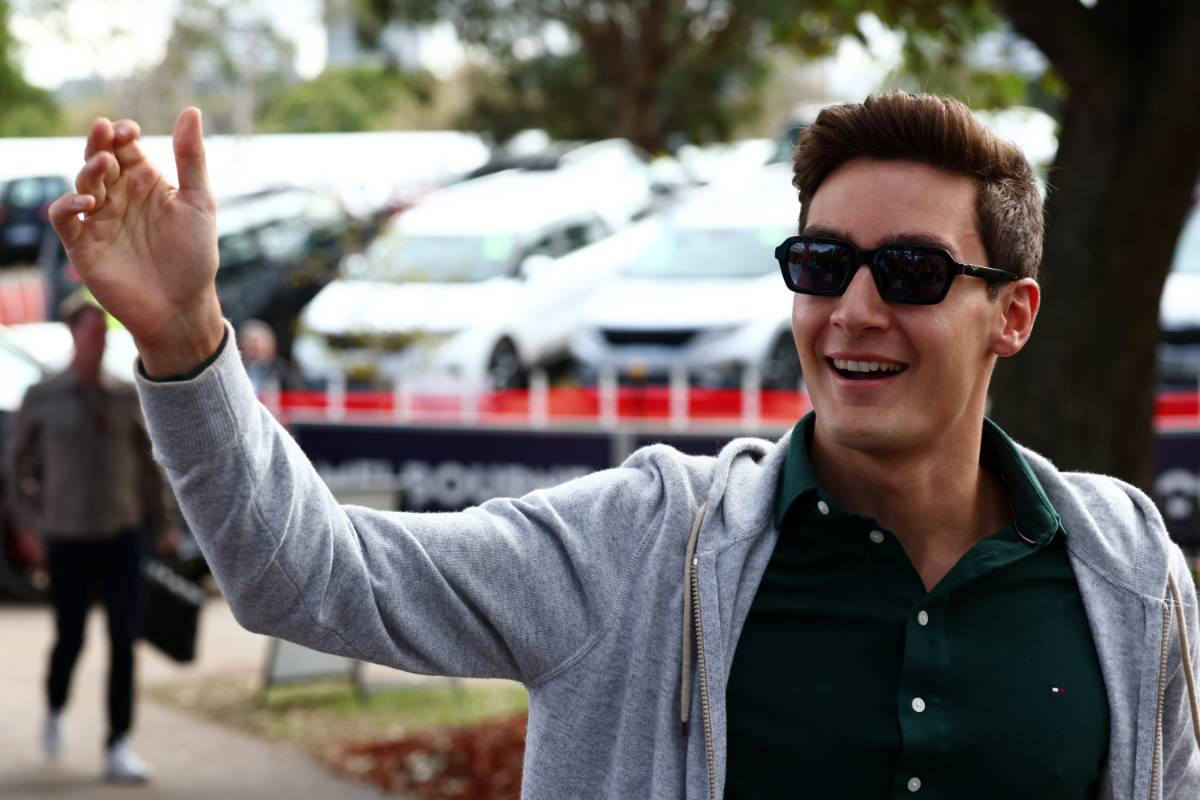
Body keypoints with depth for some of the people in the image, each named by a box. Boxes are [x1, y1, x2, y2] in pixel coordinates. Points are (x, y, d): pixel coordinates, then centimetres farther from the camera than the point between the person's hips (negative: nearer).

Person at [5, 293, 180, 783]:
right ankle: (55, 712, 38)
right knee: (70, 639, 6)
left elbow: (146, 461, 13)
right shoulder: (41, 399, -3)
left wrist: (163, 524, 9)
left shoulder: (126, 397, 5)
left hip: (121, 537, 2)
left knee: (124, 641, -6)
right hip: (67, 540, -2)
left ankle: (118, 748, -2)